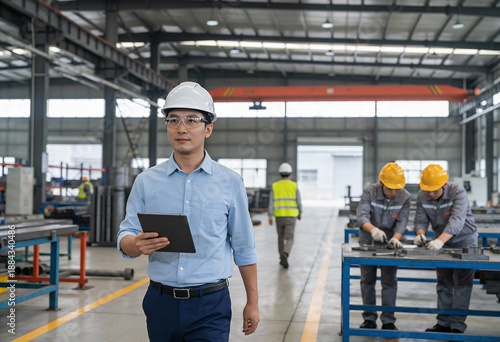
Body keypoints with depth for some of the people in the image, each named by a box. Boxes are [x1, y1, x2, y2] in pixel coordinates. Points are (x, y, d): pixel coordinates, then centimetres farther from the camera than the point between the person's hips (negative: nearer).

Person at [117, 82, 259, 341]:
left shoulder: (230, 183, 1)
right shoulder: (147, 182, 4)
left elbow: (244, 249, 6)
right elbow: (125, 239, 1)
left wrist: (252, 302, 6)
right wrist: (137, 245, -22)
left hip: (209, 306, -2)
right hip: (160, 302, 2)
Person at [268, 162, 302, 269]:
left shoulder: (275, 186, 1)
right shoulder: (294, 186, -3)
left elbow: (271, 202, -6)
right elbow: (299, 202, 0)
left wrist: (270, 217, -8)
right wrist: (300, 214, 16)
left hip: (279, 216, 2)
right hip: (291, 216, -2)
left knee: (281, 237, 20)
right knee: (289, 239, -2)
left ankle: (282, 259, 25)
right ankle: (285, 254, -29)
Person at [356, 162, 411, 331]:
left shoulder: (405, 197, -12)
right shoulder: (369, 192, -17)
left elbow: (402, 221, -14)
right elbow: (361, 216, -28)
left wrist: (395, 238, -34)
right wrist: (373, 230, -47)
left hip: (389, 242, 0)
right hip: (368, 241, 0)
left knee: (389, 281, -1)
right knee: (367, 280, 5)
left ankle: (388, 321, 6)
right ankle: (369, 319, 16)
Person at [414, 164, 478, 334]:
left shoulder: (458, 192, -27)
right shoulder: (422, 196, -10)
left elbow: (457, 221, -38)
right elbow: (421, 219, -9)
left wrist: (440, 240, -52)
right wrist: (420, 234, -33)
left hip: (464, 241, -5)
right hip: (443, 243, 5)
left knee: (462, 284, -7)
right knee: (444, 283, 9)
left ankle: (457, 325, -4)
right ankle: (443, 323, 16)